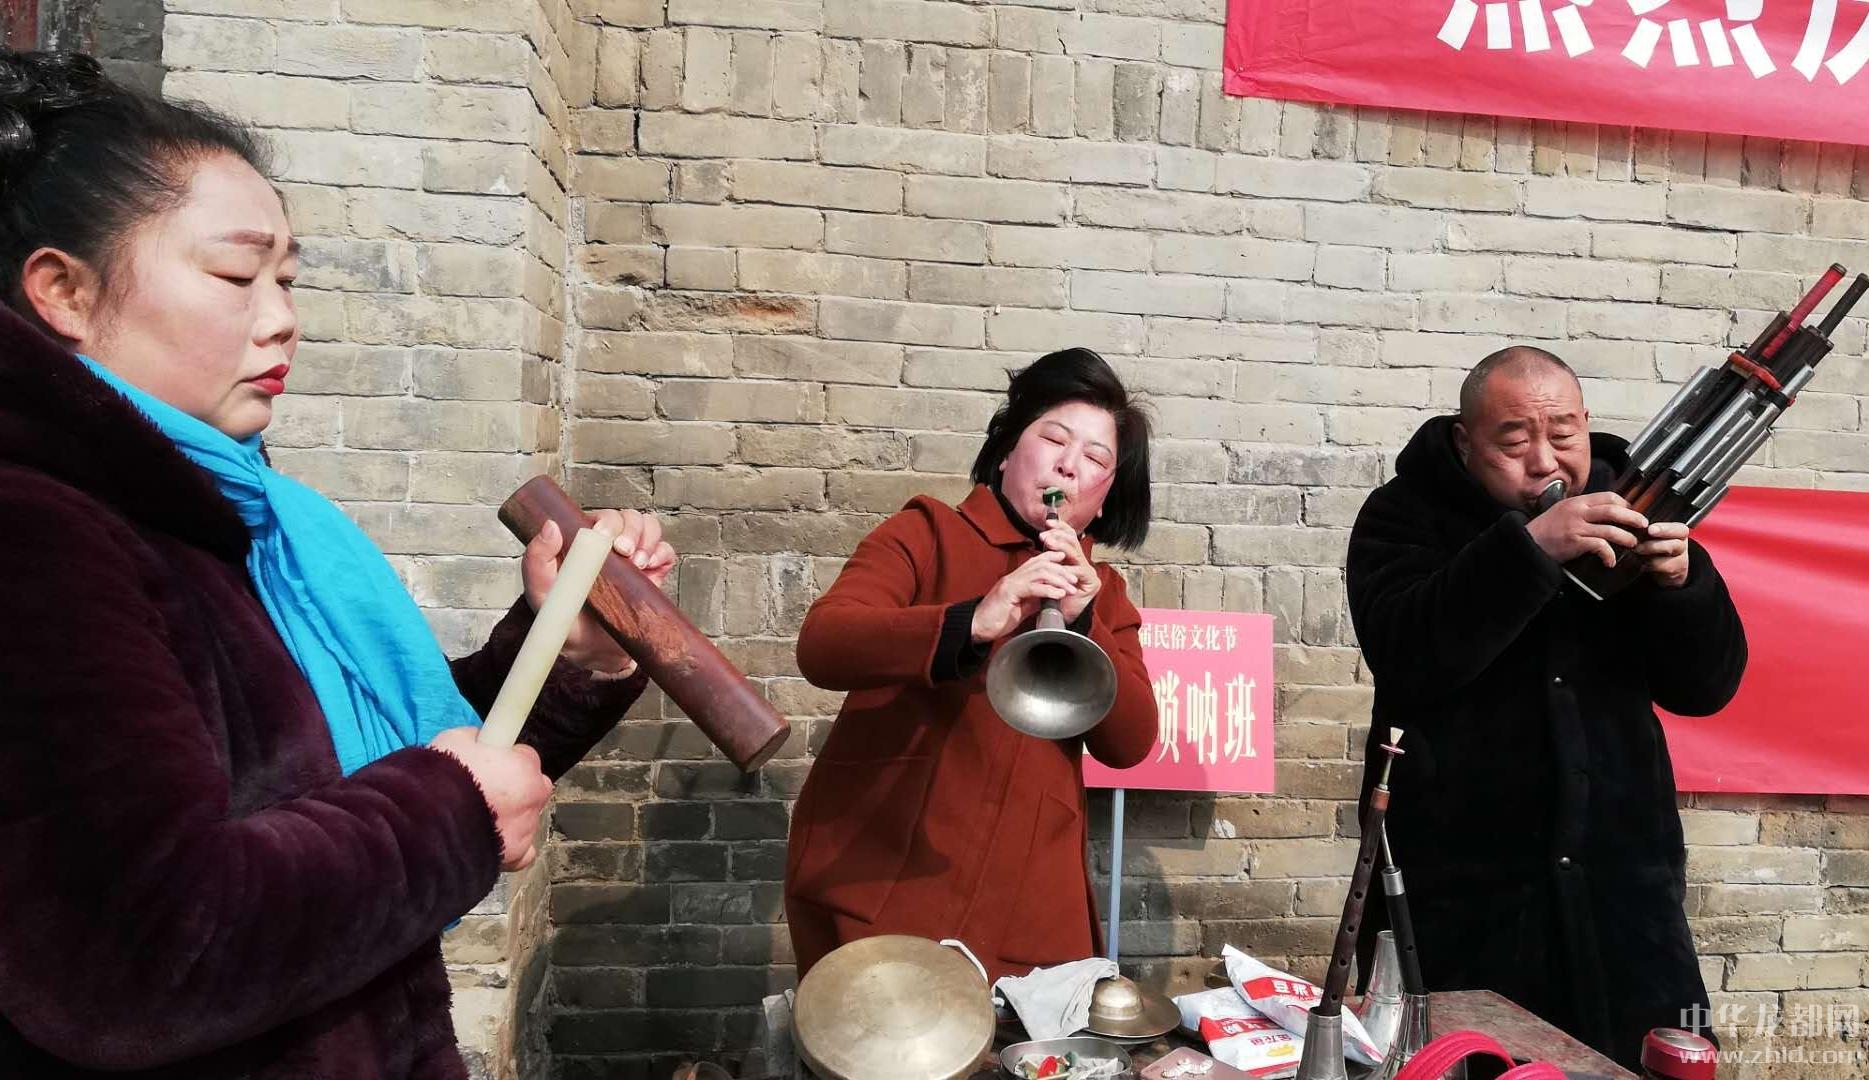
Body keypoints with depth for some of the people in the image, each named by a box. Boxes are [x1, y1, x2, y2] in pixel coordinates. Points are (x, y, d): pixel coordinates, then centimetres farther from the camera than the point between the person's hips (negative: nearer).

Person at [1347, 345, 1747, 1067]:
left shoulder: (1624, 513, 8)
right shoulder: (1407, 515, -2)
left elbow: (1705, 687, 5)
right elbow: (1406, 657, -20)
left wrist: (1681, 582, -14)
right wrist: (1530, 546, -28)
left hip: (1621, 880, 4)